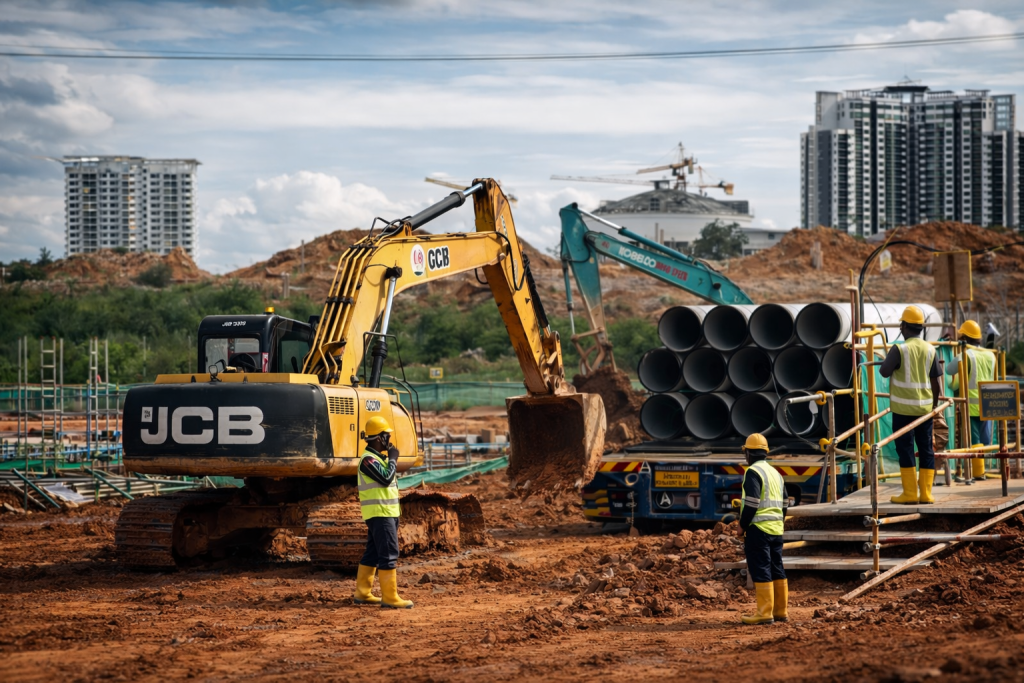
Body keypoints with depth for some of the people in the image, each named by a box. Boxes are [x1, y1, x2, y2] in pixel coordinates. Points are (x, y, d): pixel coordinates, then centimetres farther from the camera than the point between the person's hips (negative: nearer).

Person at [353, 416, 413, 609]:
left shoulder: (378, 457, 17)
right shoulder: (368, 459, -15)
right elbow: (386, 479, -23)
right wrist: (393, 458, -12)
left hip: (387, 513, 10)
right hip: (379, 514, -10)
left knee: (372, 554, 13)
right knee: (389, 555, -11)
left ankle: (362, 593, 18)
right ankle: (389, 597, -10)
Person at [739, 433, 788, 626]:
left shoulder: (753, 472, -10)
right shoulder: (776, 473, 17)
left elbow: (751, 503, -18)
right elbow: (784, 503, 18)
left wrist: (742, 525, -8)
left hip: (759, 529, -8)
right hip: (776, 529, 8)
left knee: (760, 570, -7)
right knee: (777, 570, 12)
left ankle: (765, 613, -9)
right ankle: (781, 611, 16)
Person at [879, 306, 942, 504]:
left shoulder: (899, 349, -12)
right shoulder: (930, 350, 2)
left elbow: (884, 372, -6)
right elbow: (935, 382, 6)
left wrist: (887, 359, 15)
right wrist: (934, 404, 17)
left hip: (904, 408, -4)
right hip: (925, 407, 4)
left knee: (905, 449, 1)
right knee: (926, 449, 9)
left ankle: (910, 494, 0)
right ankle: (926, 493, 9)